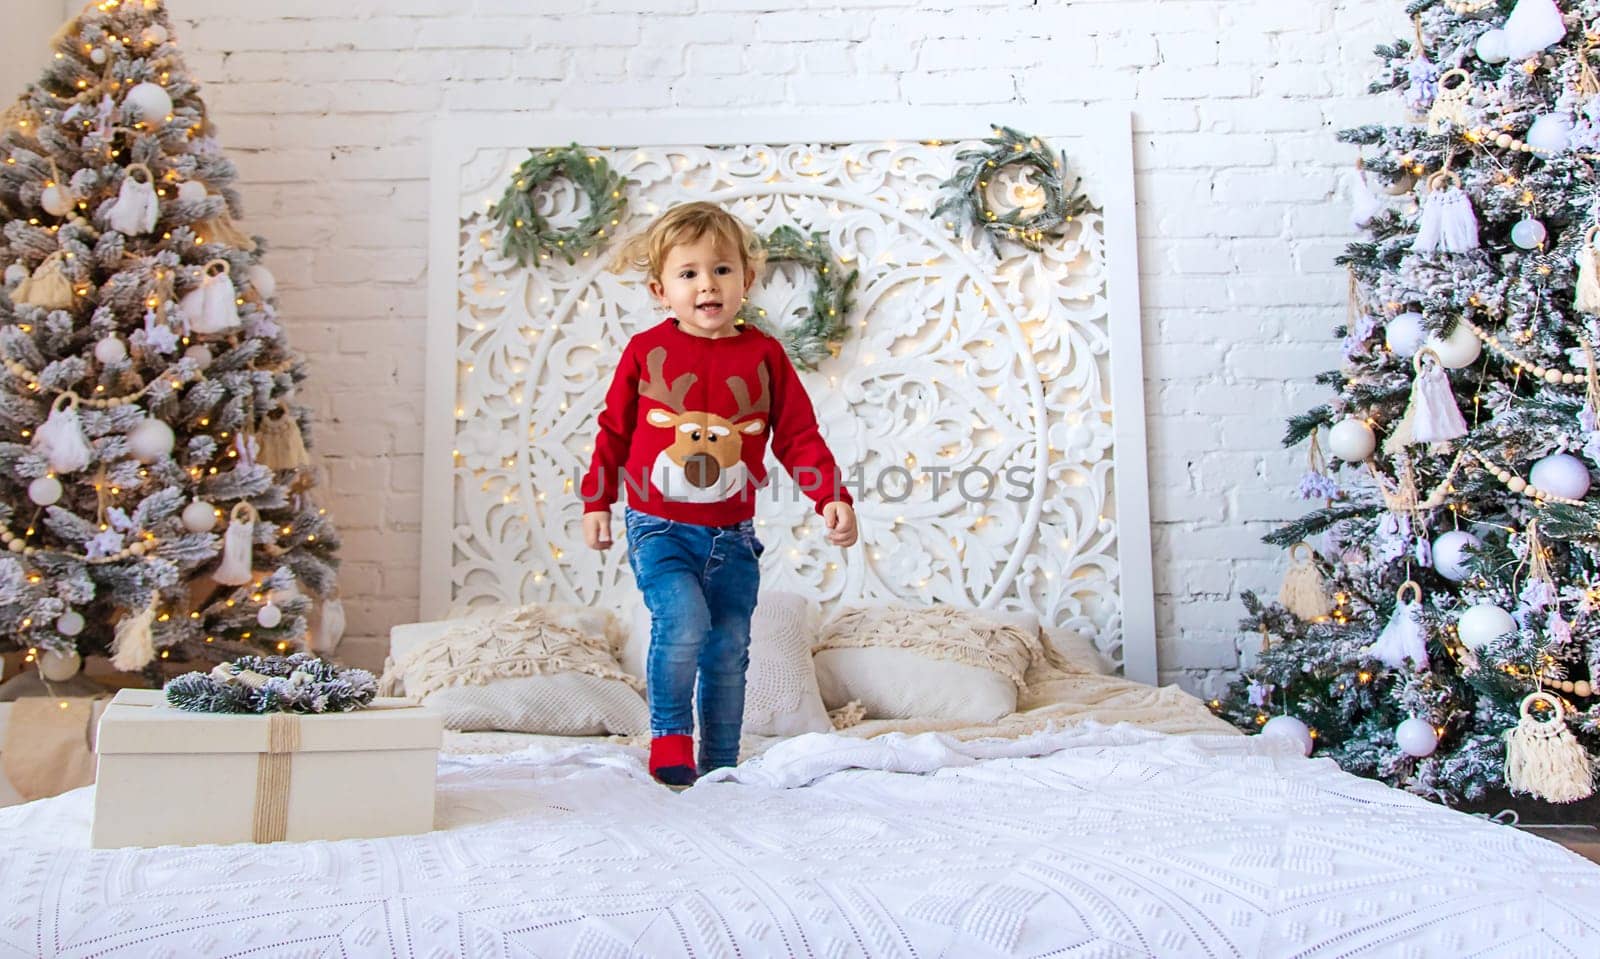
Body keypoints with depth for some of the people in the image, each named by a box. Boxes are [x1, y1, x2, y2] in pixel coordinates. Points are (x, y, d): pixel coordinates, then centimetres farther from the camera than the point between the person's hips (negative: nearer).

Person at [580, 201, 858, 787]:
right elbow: (613, 430, 8)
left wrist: (832, 497, -7)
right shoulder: (645, 350, 0)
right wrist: (595, 502, 7)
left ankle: (720, 767, 23)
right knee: (684, 621, -23)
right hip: (659, 528, -2)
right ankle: (670, 733, 2)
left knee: (729, 649, 7)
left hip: (732, 535, 2)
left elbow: (799, 435, 3)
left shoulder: (764, 354, 2)